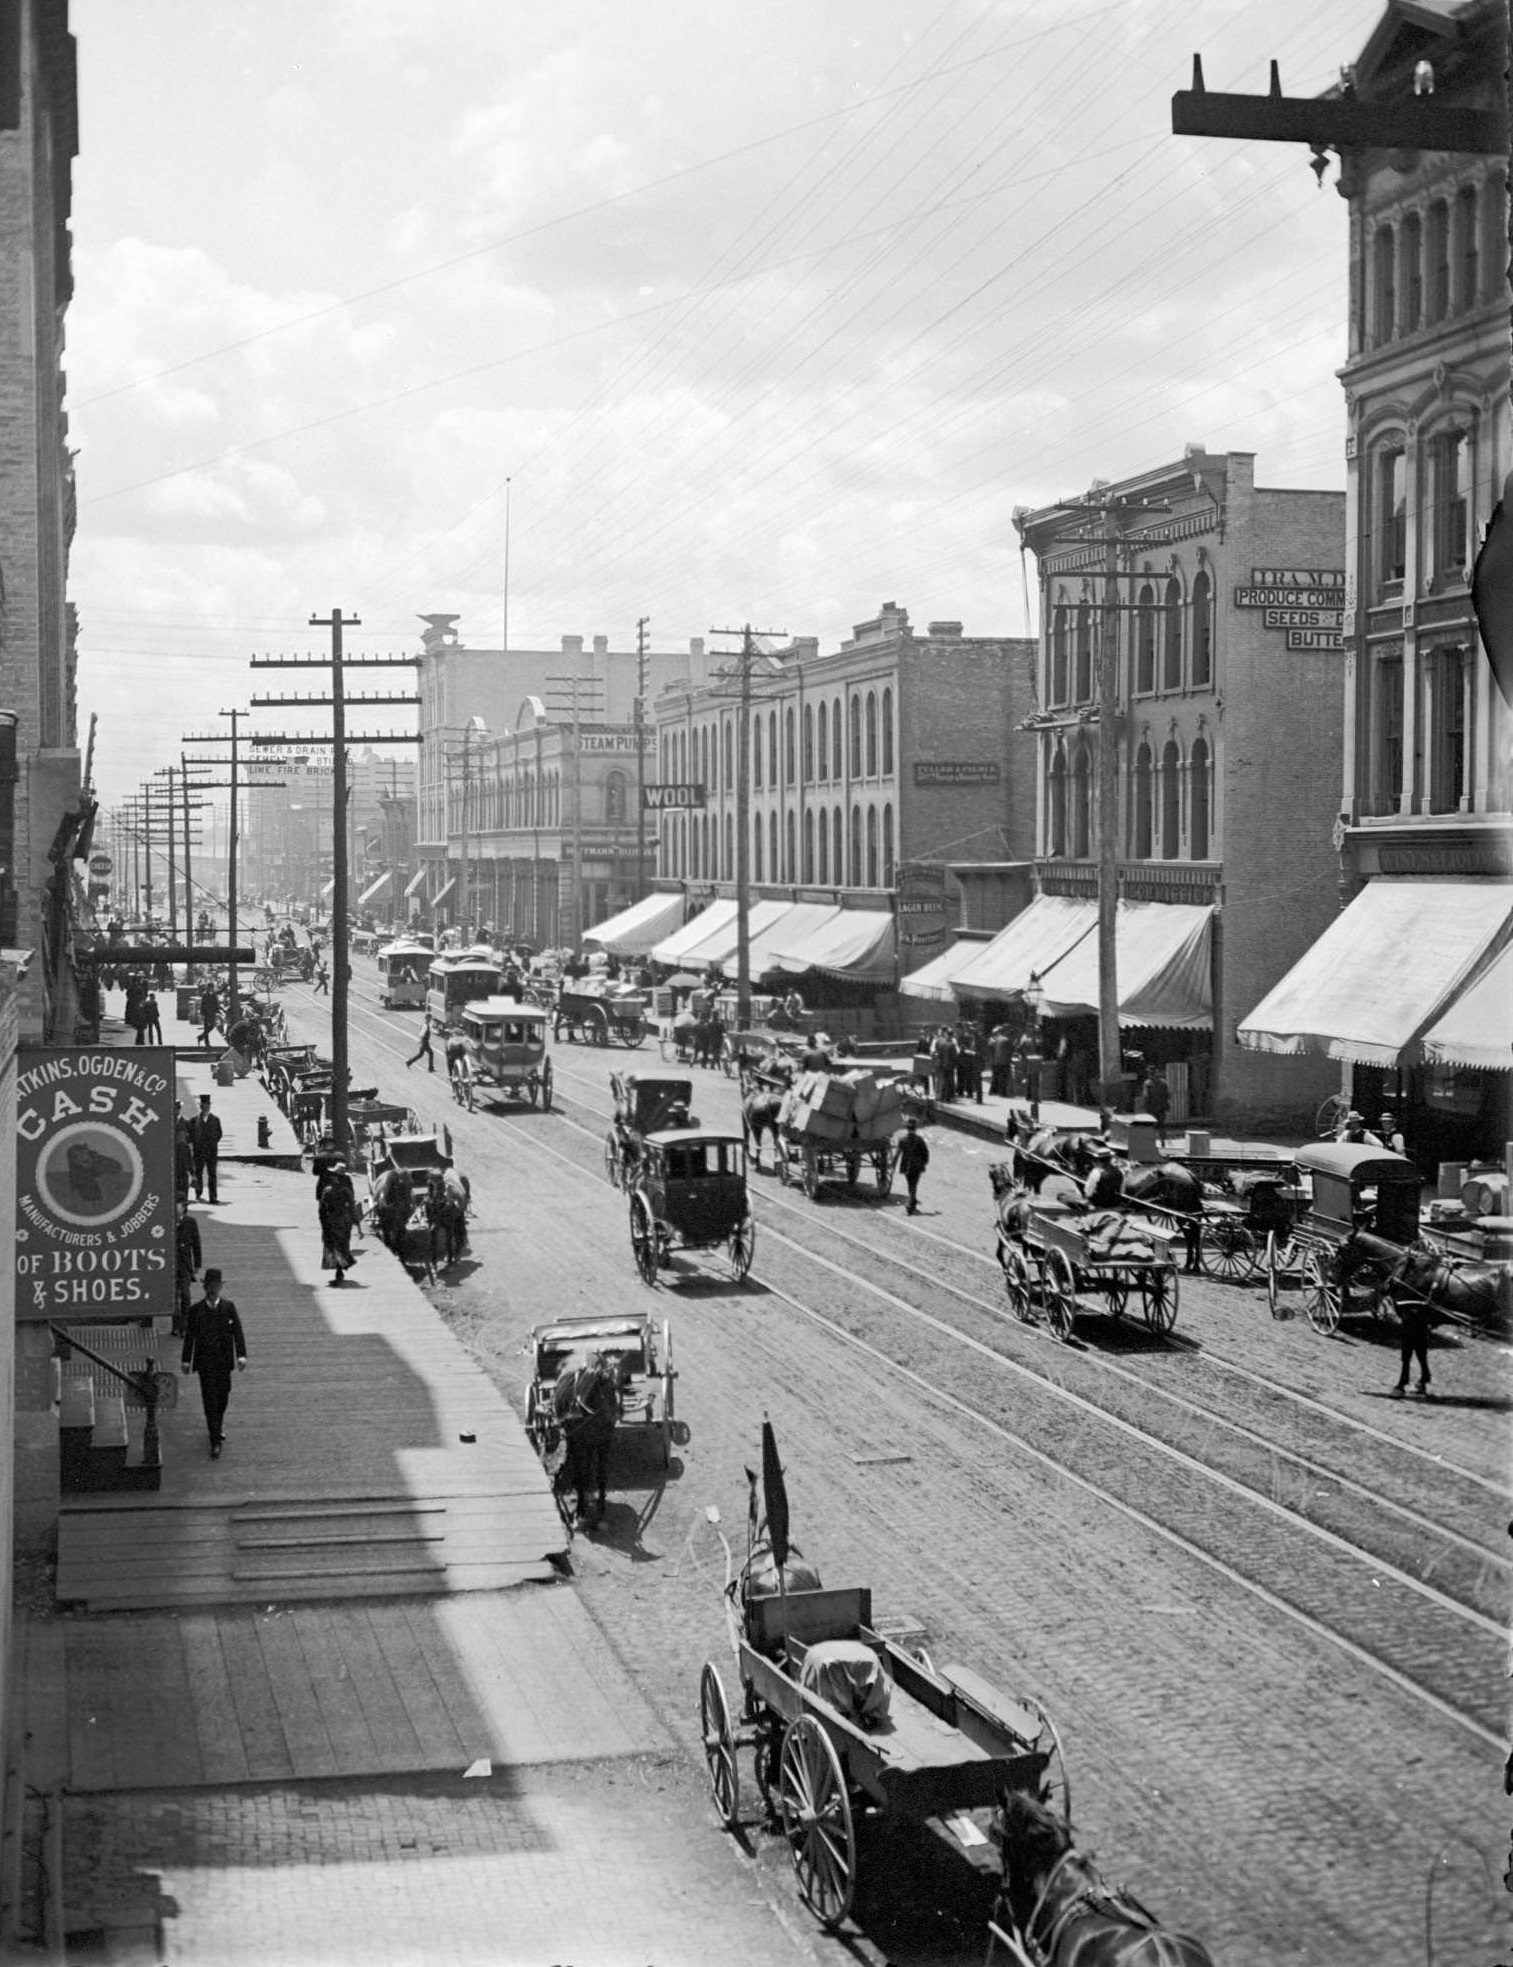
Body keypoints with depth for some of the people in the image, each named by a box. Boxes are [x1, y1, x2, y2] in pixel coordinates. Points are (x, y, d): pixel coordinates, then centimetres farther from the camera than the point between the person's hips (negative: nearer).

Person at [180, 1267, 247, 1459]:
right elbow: (189, 1336, 1)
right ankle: (215, 1442, -9)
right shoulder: (195, 1310, -4)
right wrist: (186, 1361, 2)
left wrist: (241, 1355, -14)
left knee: (223, 1395, 14)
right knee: (210, 1399, -7)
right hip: (205, 1362, -2)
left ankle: (219, 1425, 43)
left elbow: (237, 1332, -4)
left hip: (224, 1361, 2)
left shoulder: (229, 1307, -2)